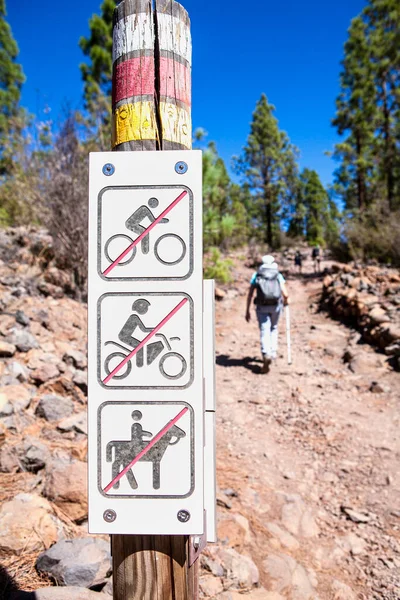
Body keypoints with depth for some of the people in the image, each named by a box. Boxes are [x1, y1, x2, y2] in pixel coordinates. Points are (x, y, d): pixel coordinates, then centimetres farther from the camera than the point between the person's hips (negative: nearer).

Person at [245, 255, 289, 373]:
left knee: (264, 331, -4)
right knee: (273, 329, 23)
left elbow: (250, 294, 3)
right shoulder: (278, 276, 7)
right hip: (276, 306, 1)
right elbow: (285, 294, -1)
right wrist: (286, 300, 22)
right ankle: (273, 352, 23)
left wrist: (247, 311, 8)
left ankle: (266, 354, -26)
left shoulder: (256, 275, 8)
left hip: (261, 307, -1)